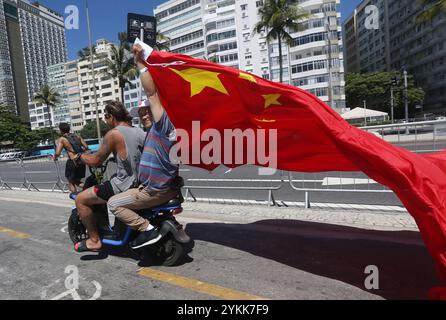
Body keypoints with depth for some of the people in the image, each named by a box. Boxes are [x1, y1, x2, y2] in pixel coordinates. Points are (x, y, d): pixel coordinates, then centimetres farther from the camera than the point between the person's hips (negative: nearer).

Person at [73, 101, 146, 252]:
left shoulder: (114, 133, -13)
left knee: (80, 200, 5)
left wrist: (79, 156, 11)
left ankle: (94, 240, 14)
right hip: (140, 182, 9)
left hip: (124, 185, -8)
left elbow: (96, 161, -8)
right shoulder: (139, 131, 7)